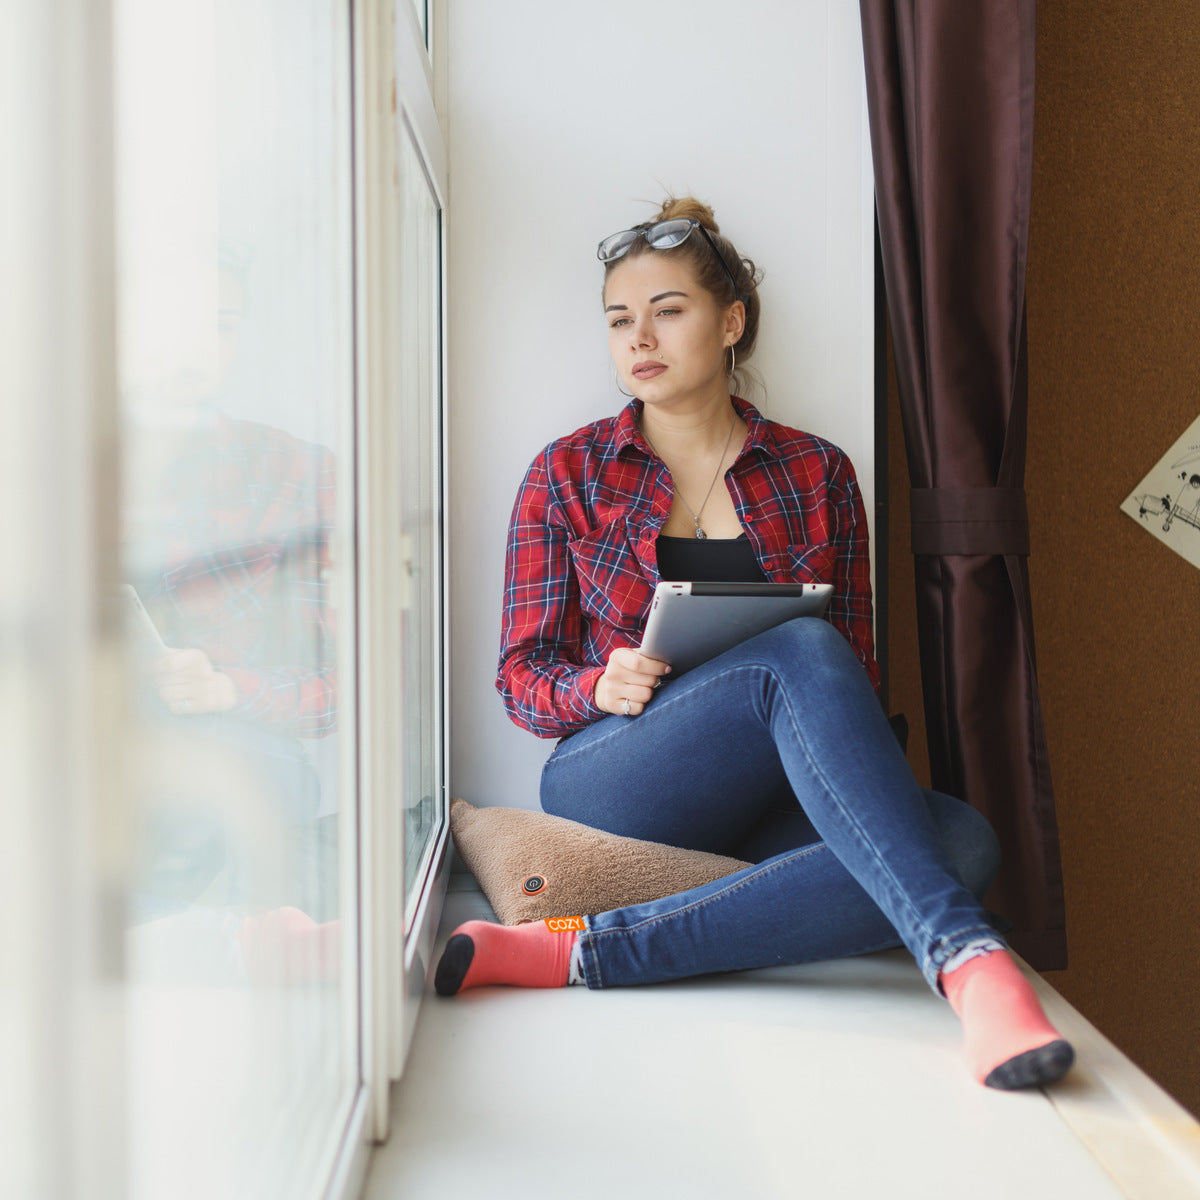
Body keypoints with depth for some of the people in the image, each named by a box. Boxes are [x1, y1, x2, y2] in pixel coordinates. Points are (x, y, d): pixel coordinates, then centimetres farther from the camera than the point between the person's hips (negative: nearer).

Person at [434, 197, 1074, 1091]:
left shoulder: (817, 475, 13)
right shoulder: (567, 476, 9)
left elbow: (859, 671, 15)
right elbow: (523, 678, 8)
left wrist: (862, 745, -9)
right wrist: (597, 689, -15)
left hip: (762, 808, 3)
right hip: (610, 784, -3)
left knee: (964, 840, -30)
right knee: (801, 655, -32)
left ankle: (580, 952, -35)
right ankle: (966, 956, -43)